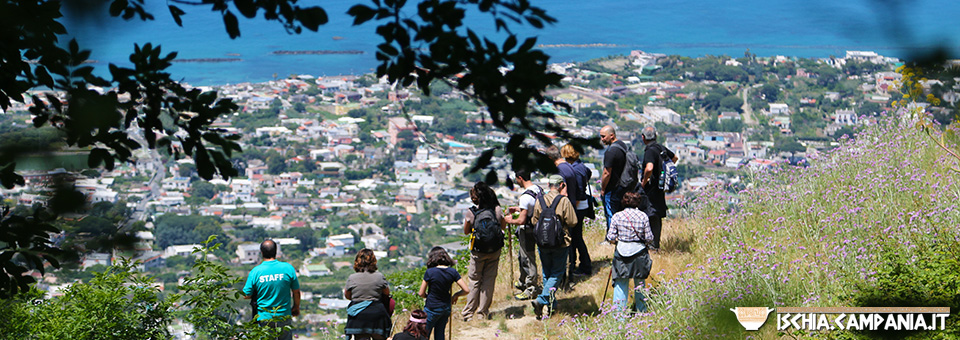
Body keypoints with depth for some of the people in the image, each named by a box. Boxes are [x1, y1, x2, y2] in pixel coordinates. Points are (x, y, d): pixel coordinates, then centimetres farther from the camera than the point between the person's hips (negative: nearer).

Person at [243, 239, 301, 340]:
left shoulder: (255, 271, -12)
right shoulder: (288, 268, -10)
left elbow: (247, 295, -5)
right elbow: (296, 291, 0)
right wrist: (296, 307, 18)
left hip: (264, 318, 0)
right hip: (283, 316, 0)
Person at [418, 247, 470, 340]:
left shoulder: (430, 272, -18)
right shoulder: (453, 272, -8)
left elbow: (421, 294, -12)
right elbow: (466, 290, -8)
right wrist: (456, 295, 10)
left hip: (432, 309, -5)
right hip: (446, 308, 5)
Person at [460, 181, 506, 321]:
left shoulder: (471, 213, -15)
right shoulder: (497, 210, -9)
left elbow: (466, 231, -2)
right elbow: (503, 226, 6)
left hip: (478, 252, -2)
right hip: (494, 251, 2)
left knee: (474, 281, 9)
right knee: (489, 280, 11)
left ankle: (468, 313, 11)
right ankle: (483, 312, 14)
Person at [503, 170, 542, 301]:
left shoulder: (526, 197, -28)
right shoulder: (538, 189, 1)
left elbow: (521, 221, -27)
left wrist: (510, 220, -9)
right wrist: (518, 209, 19)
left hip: (527, 232, -9)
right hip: (536, 227, 9)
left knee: (528, 260, 4)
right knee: (522, 257, 26)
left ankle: (531, 289, 15)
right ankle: (523, 283, 42)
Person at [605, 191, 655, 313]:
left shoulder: (617, 216, -3)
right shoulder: (643, 216, -4)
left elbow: (610, 237, -3)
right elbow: (649, 238, -3)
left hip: (622, 253, 0)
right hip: (639, 252, 0)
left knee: (621, 284, 4)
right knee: (640, 284, 14)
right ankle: (641, 312, 22)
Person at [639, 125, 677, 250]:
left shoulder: (650, 151, -20)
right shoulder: (661, 148, 7)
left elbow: (649, 168, -38)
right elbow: (674, 158, 26)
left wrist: (644, 181, -21)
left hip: (651, 188, -8)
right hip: (660, 187, 9)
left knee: (652, 217, -2)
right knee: (657, 216, 16)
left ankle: (653, 244, 0)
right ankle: (656, 242, 24)